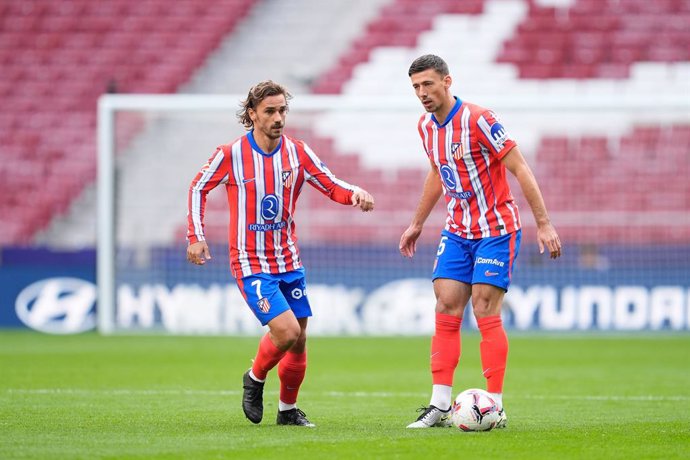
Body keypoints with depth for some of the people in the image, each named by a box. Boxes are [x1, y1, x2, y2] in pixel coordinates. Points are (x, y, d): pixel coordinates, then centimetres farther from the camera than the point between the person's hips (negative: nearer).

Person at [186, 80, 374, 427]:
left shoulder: (297, 153, -1)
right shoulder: (231, 155, -10)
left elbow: (331, 186, 3)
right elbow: (198, 188, 5)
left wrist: (355, 194, -19)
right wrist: (196, 236, -2)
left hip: (288, 261, 5)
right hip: (250, 263, -5)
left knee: (298, 341, 5)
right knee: (286, 331, -19)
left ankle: (288, 410, 25)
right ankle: (255, 379, 10)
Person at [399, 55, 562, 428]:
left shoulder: (477, 120, -19)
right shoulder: (426, 126, 4)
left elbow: (519, 168, -17)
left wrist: (543, 223, -20)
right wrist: (417, 224, 27)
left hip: (496, 229, -6)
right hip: (457, 231, 7)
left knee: (485, 311, -10)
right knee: (446, 310, -2)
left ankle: (495, 407, -5)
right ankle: (440, 405, -1)